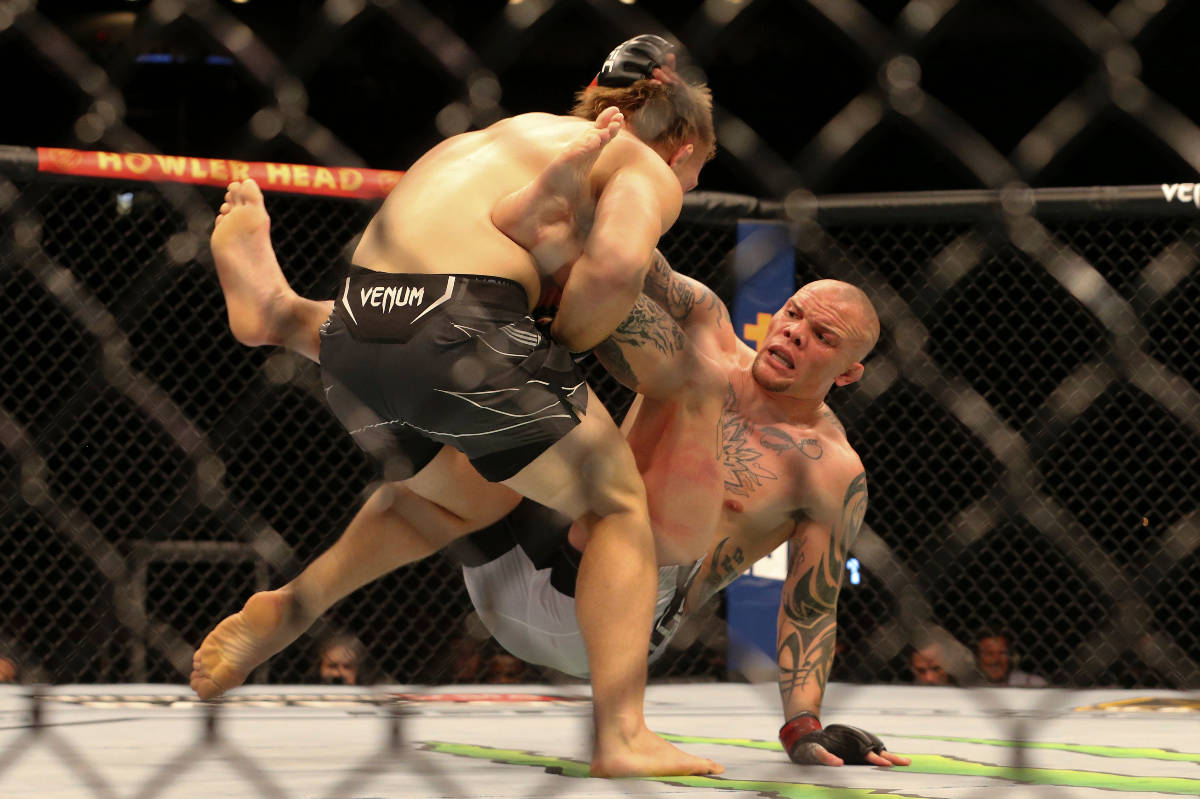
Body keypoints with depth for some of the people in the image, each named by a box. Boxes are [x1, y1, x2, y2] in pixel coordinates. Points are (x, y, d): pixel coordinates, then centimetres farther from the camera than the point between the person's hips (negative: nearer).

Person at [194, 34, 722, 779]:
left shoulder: (527, 128, 31)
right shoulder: (650, 170, 9)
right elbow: (618, 262, -11)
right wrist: (561, 346, 4)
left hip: (358, 327, 8)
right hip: (458, 325, -7)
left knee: (471, 495, 32)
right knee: (619, 508, 9)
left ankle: (279, 613, 27)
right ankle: (623, 736, -2)